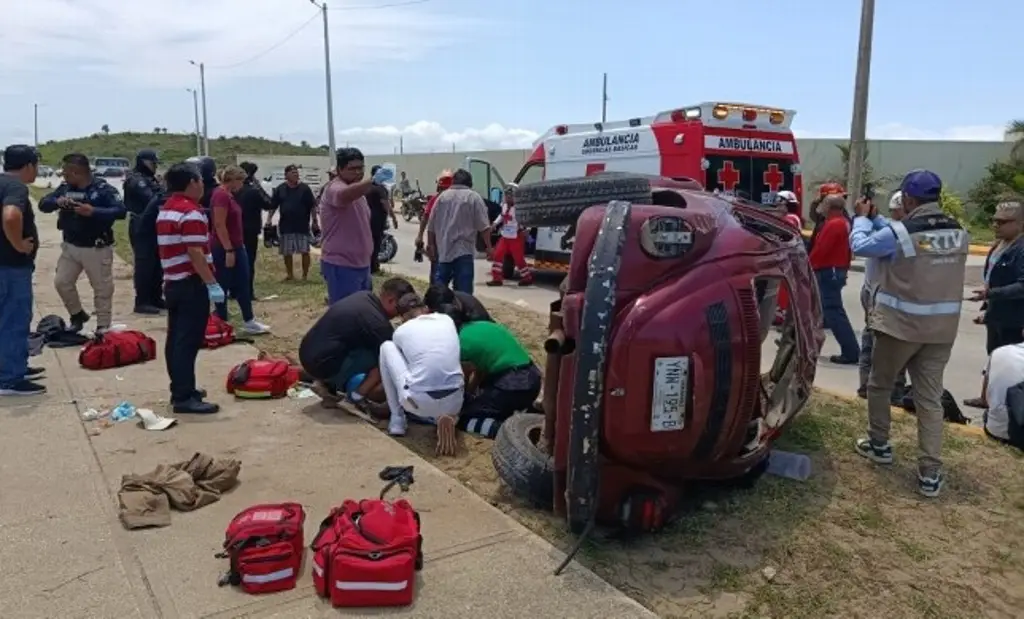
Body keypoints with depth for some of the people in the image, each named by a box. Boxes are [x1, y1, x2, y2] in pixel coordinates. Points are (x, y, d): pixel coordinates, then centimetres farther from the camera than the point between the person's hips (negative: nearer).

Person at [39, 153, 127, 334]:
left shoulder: (103, 189, -13)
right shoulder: (65, 187, 4)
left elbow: (121, 211, -22)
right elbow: (43, 204, 5)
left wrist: (93, 211, -32)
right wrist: (57, 202, -17)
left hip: (97, 249, -6)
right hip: (70, 246, 6)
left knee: (102, 288, 2)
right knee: (62, 282, 11)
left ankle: (103, 327, 13)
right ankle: (77, 315, 32)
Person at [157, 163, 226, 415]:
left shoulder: (165, 210, 14)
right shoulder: (191, 212, -15)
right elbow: (195, 253, -22)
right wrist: (212, 284, -21)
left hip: (173, 283, 10)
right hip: (191, 284, -10)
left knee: (176, 339, 13)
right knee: (188, 341, -7)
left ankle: (179, 390, 21)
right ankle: (185, 397, -5)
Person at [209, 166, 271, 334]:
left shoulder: (229, 195, 13)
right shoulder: (221, 195, -18)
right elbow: (219, 225, -22)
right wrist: (229, 250, -23)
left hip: (236, 247, 10)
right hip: (224, 249, -10)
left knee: (243, 285, 10)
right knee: (222, 287, 2)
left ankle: (249, 322, 14)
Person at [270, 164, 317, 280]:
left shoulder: (304, 188, -2)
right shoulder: (280, 189, 3)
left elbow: (312, 206, -1)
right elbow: (273, 206, 6)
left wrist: (314, 221, -5)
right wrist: (269, 220, -1)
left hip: (302, 226, -2)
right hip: (286, 226, 2)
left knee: (305, 251, -2)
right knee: (287, 252, 9)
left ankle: (305, 275, 9)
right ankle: (290, 274, 23)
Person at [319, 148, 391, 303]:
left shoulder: (358, 190, 15)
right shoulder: (335, 188, -16)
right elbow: (345, 195, -43)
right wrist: (373, 181, -59)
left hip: (361, 264, 9)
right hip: (341, 266, -9)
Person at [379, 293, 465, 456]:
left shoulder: (401, 330, 11)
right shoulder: (447, 320, 18)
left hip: (419, 402, -2)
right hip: (454, 403, 3)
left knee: (386, 346, 18)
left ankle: (397, 419, 19)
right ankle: (446, 417, 7)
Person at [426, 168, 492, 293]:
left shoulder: (442, 196, 10)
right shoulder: (473, 197, -1)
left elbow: (431, 225, 11)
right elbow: (483, 226, -8)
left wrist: (430, 244, 20)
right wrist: (488, 247, -3)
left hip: (443, 249, 4)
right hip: (463, 250, -4)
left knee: (440, 283, 14)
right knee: (463, 288, -4)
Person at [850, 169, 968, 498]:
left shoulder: (899, 233, -17)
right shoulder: (959, 233, 3)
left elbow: (862, 245, -1)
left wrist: (863, 218, 19)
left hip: (901, 324, -5)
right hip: (942, 328, 5)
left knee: (879, 385, 18)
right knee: (930, 397, 7)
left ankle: (878, 445, 30)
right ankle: (930, 472, 5)